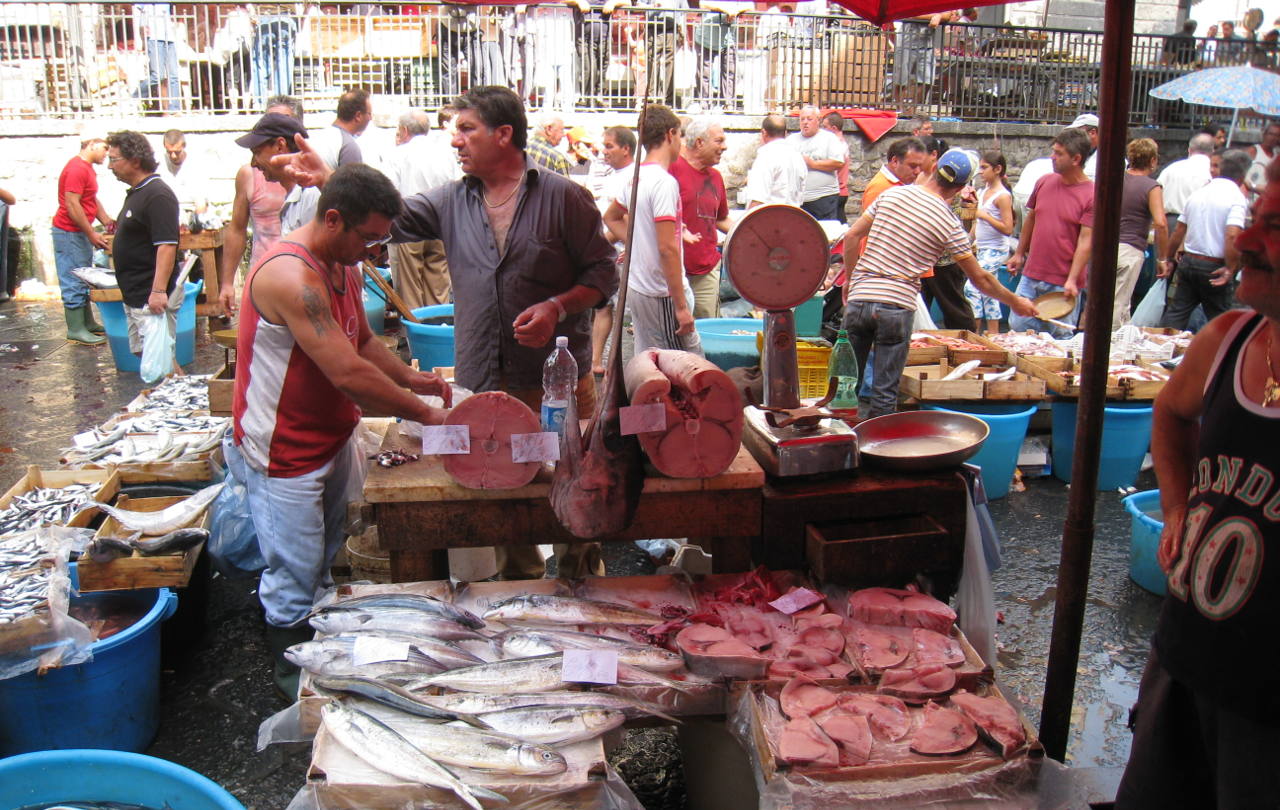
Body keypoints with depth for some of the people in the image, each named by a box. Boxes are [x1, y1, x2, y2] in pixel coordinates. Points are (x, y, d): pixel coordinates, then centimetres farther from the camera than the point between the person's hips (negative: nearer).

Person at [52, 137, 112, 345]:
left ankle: (88, 323, 22)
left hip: (81, 233, 10)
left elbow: (93, 201, 20)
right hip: (69, 232, -10)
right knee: (74, 282, -6)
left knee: (84, 280, 15)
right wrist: (91, 234, -19)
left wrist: (108, 222, 9)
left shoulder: (88, 168, 14)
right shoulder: (77, 168, -18)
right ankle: (75, 330, -2)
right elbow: (72, 205, -22)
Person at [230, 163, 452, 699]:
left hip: (331, 441, 10)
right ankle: (298, 694, 20)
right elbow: (349, 374, -32)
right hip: (284, 454, -9)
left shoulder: (345, 267, 4)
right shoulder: (291, 277, -28)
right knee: (294, 583, 3)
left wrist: (411, 379, -1)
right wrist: (426, 415, -24)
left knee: (323, 565, 21)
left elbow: (363, 340, 17)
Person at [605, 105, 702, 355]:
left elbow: (611, 217, 27)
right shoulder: (665, 182, -17)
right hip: (662, 295, -9)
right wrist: (681, 306, -20)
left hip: (636, 288, 9)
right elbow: (667, 248, -22)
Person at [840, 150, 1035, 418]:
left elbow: (851, 237, 8)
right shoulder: (949, 224, -2)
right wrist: (1015, 302, 20)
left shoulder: (892, 194, 6)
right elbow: (981, 279, 5)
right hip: (896, 306, -3)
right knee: (885, 393, 5)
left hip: (859, 298, 3)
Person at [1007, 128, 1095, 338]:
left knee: (1060, 336, 3)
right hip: (1031, 275, 5)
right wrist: (1019, 253, 20)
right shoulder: (1044, 182, 5)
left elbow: (1085, 241, -14)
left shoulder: (1091, 195, -10)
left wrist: (1072, 280, -20)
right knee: (1017, 327, 6)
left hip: (1063, 283, -5)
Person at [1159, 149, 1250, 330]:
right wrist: (1231, 270, -18)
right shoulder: (1237, 198, -12)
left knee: (1175, 315, 8)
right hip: (1214, 268, -5)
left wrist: (1168, 259, 22)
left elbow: (1179, 231, 13)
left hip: (1188, 261, 5)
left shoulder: (1198, 194, 8)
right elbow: (1232, 236, -24)